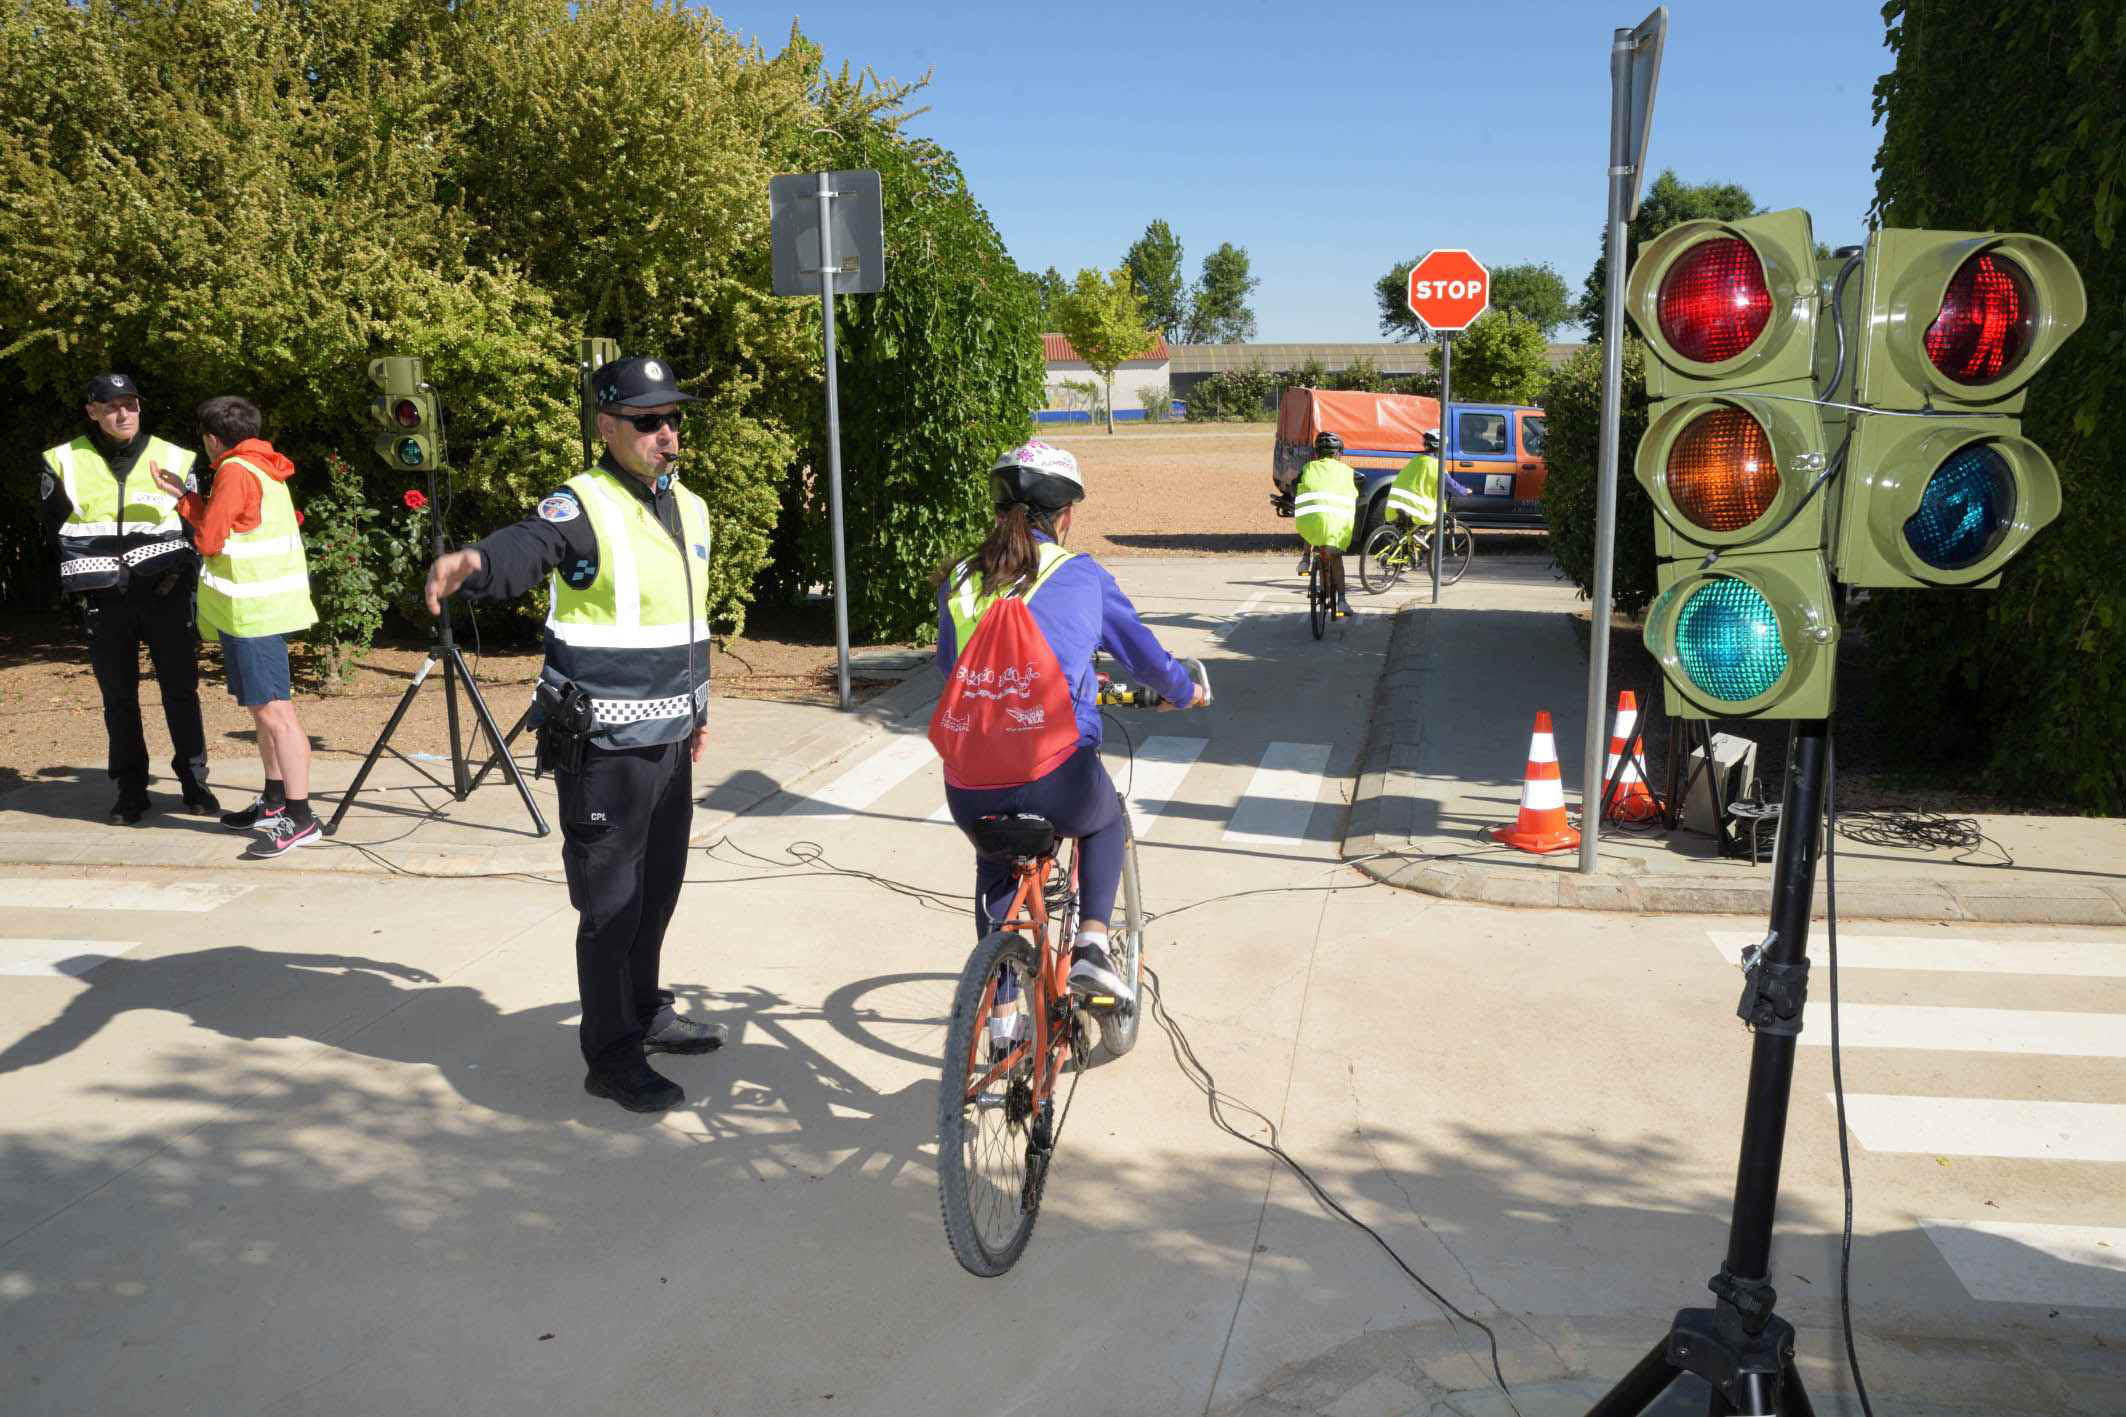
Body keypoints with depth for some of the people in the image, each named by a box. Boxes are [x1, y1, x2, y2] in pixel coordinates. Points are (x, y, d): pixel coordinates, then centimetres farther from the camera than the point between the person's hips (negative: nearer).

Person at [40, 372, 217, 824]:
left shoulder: (173, 459, 3)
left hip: (165, 595, 0)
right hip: (105, 601, 1)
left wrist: (180, 576, 1)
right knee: (118, 697, 7)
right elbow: (57, 530, 9)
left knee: (180, 689, 3)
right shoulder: (64, 463, 2)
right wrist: (85, 576, -1)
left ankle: (194, 781, 13)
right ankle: (131, 790, 15)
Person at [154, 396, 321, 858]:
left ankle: (300, 818, -13)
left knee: (274, 711, -12)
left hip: (254, 612, -10)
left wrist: (184, 499, 5)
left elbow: (208, 539, -11)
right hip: (265, 606, 10)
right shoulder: (265, 469, 15)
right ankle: (275, 801, 27)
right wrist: (185, 497, 17)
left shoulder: (235, 471, -12)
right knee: (262, 707, 18)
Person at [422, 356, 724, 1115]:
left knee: (658, 888, 21)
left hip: (669, 740, 8)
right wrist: (472, 560, -57)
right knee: (610, 903, 0)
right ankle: (611, 1057, 14)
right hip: (603, 747, -8)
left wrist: (698, 708, 25)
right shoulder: (584, 505, -14)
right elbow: (527, 546, -35)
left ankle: (646, 1011, 40)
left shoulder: (690, 509, 11)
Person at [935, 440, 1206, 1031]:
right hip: (1058, 778, -3)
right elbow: (1146, 657, 11)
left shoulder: (958, 581, 10)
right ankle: (1091, 945, 16)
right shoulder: (1082, 576, 3)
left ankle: (1003, 1008, 36)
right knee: (1106, 821, 33)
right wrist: (1186, 691, 33)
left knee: (995, 870, 34)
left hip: (971, 790, 3)